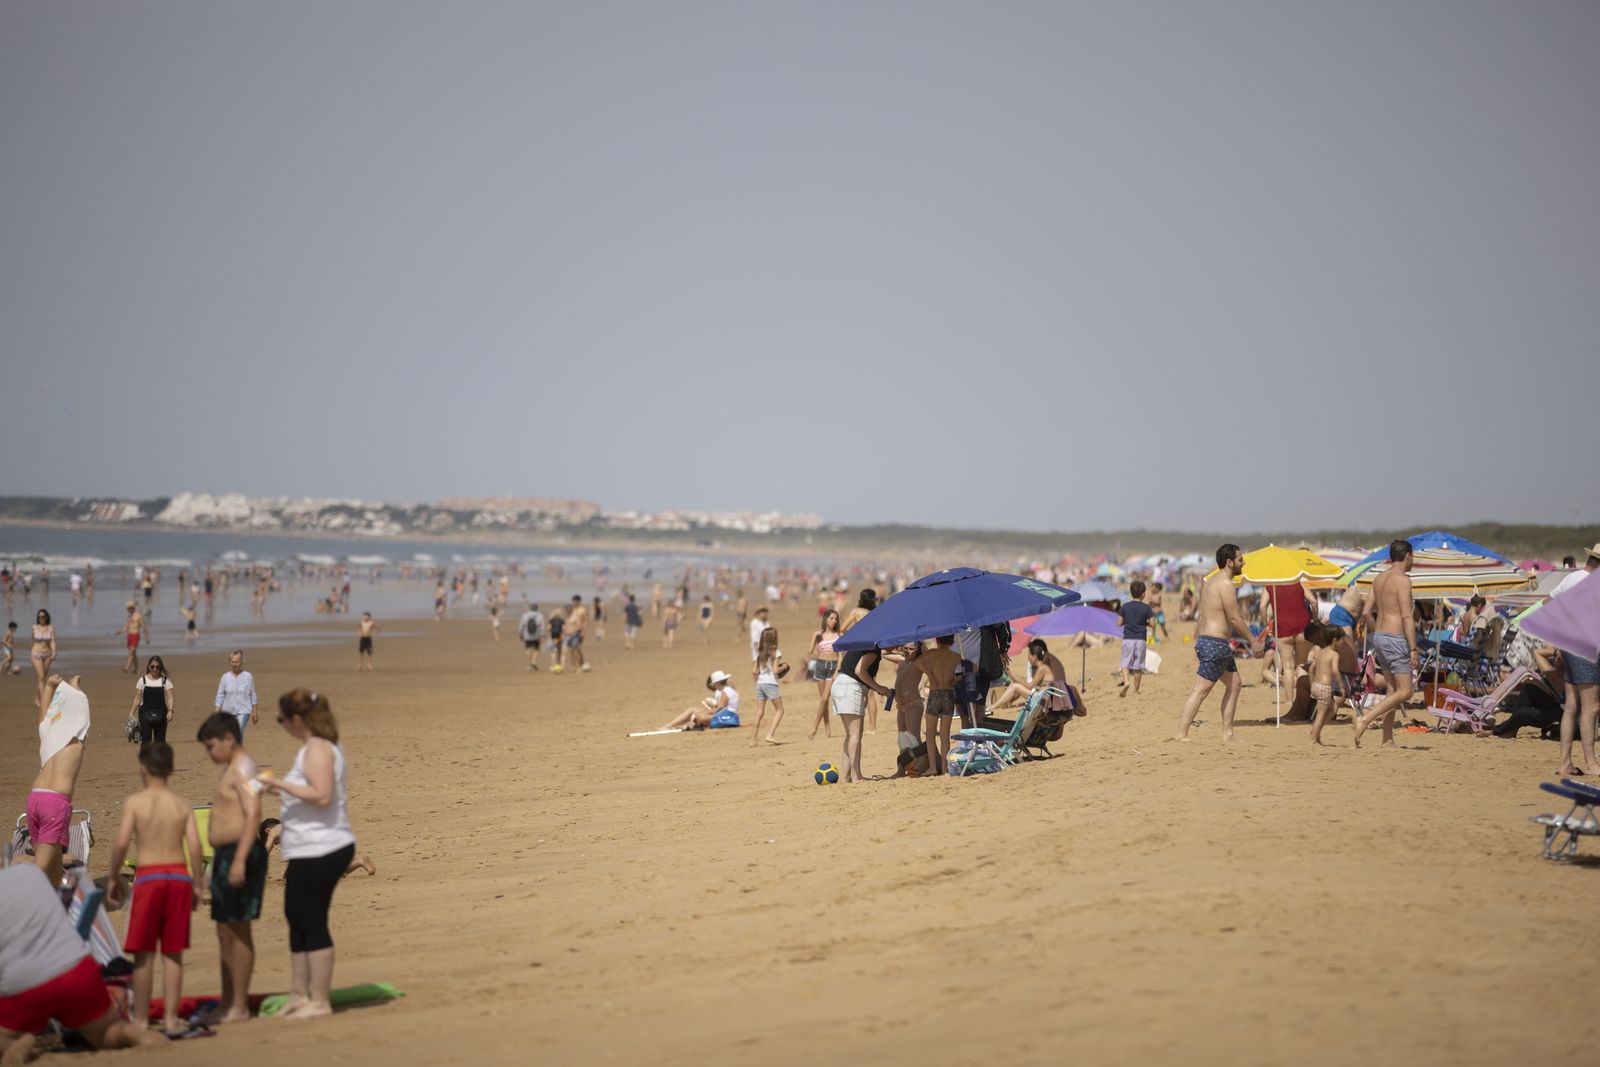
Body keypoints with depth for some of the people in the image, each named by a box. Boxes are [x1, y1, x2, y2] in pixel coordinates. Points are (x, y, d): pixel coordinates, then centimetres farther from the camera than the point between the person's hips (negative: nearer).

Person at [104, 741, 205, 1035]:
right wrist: (197, 884, 8)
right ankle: (170, 1017, 10)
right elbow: (195, 847, -1)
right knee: (173, 953, 9)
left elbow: (121, 843, -10)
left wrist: (113, 878, 3)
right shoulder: (183, 805, 5)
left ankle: (141, 1018, 9)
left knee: (144, 952, 5)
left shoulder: (134, 802, -2)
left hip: (148, 876, -3)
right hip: (179, 875, 3)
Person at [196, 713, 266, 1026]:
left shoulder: (243, 769, -12)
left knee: (238, 929, -7)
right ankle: (226, 1004, 20)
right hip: (224, 854, 10)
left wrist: (240, 860, -28)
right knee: (224, 932, 13)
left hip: (239, 852, -10)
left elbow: (253, 815, -22)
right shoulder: (230, 770, 19)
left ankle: (240, 1006, -4)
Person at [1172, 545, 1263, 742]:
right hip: (1216, 643, -10)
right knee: (1200, 690, -10)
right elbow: (1234, 618, -16)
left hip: (1205, 640, 10)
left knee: (1234, 685, 15)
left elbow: (1201, 617, 19)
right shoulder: (1225, 584, -13)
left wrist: (1197, 644, 22)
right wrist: (1253, 641, -8)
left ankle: (1227, 734, 16)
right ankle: (1181, 734, -12)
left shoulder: (1210, 582, 17)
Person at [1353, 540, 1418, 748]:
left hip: (1379, 637, 9)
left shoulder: (1379, 579, 12)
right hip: (1396, 639, -9)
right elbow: (1407, 616, -19)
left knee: (1393, 690, 13)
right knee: (1405, 692, -4)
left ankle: (1388, 740, 10)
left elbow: (1367, 612, 14)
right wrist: (1413, 649, -19)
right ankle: (1365, 719, -16)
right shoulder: (1402, 579, -13)